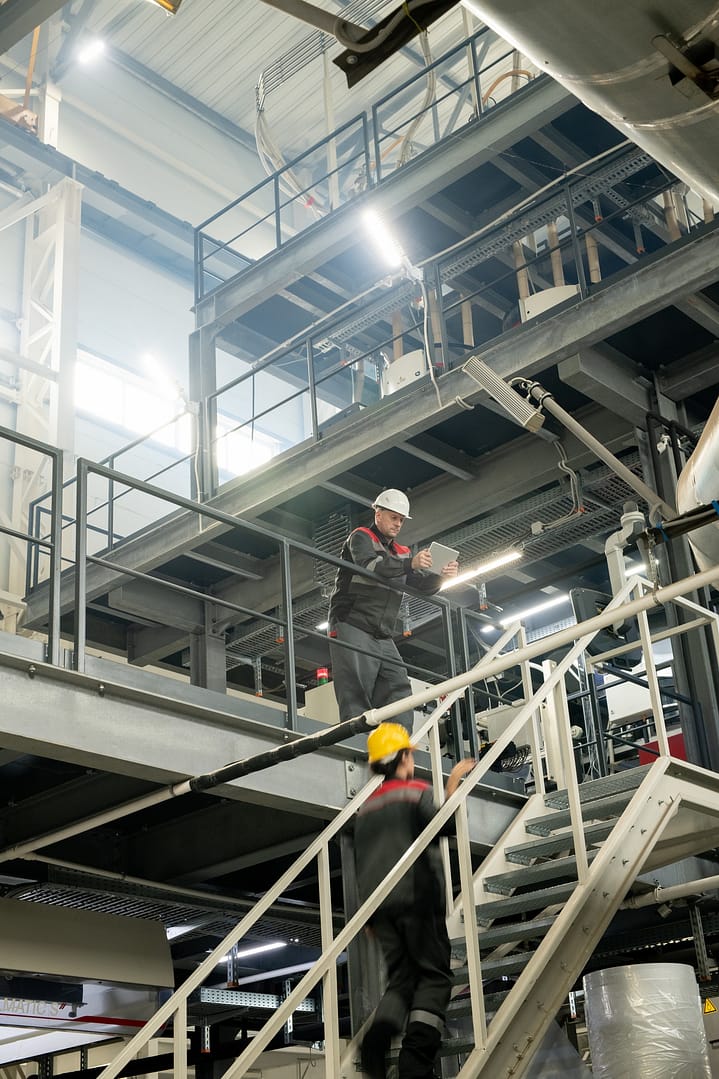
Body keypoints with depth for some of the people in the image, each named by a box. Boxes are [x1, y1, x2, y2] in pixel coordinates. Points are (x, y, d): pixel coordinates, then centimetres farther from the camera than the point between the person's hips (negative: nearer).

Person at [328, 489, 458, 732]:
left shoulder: (402, 553, 24)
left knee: (399, 693, -5)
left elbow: (423, 586, 15)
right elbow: (369, 565, -20)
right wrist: (410, 564, -32)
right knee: (356, 699, -14)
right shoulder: (360, 537, 2)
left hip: (383, 637, 8)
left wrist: (441, 576, -7)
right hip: (352, 628, -7)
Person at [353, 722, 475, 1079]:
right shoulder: (416, 791, 0)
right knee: (434, 975, -1)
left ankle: (379, 1032, -20)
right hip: (415, 897, -6)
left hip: (377, 901, 6)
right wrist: (453, 783, -5)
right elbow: (445, 824, -16)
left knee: (400, 977, 10)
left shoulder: (366, 807, 20)